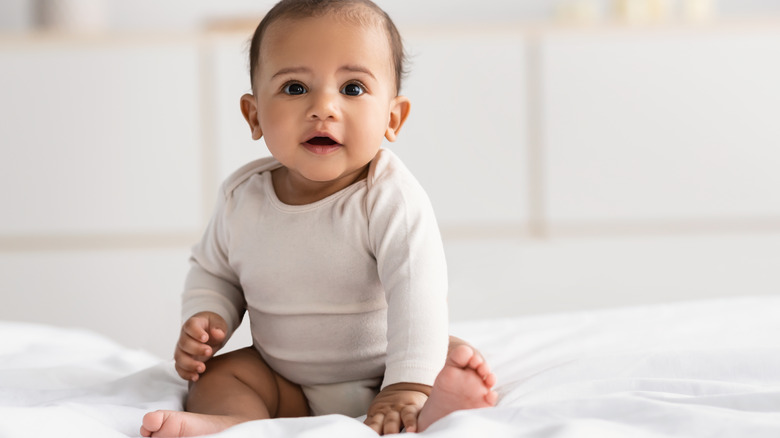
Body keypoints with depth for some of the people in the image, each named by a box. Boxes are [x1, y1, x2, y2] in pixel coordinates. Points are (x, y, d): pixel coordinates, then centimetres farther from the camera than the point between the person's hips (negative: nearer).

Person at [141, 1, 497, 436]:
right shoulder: (242, 197, -6)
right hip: (288, 387, 4)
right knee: (216, 374, -15)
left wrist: (406, 388, -44)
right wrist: (206, 318, -8)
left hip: (378, 378, -4)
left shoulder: (390, 197, -22)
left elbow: (416, 294, -32)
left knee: (456, 358, -26)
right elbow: (214, 272, 13)